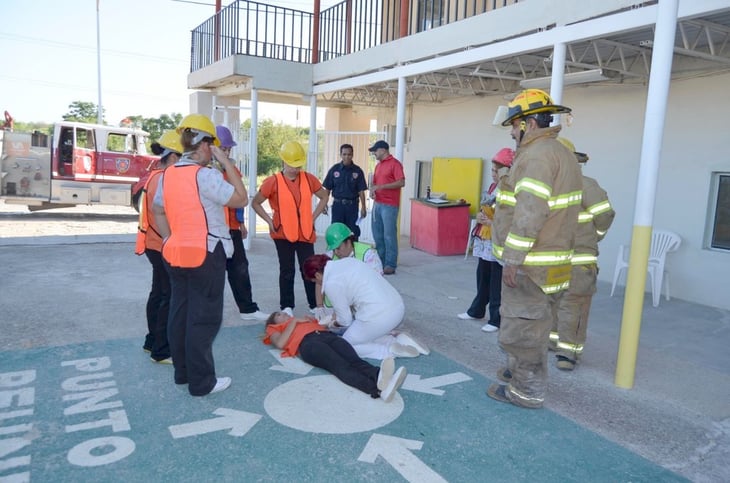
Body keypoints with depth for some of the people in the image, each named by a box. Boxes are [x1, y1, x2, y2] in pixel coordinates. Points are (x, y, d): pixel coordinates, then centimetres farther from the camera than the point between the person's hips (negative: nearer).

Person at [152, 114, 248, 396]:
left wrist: (170, 242, 13)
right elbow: (241, 200, -13)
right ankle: (201, 382, 8)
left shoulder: (167, 174, 7)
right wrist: (226, 163, -10)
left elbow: (158, 212, 13)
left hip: (175, 254, 8)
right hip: (206, 255, -8)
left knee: (180, 313, 15)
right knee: (204, 318, 0)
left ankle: (182, 372, 27)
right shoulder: (205, 175, -17)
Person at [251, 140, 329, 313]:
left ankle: (315, 305, 16)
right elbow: (255, 203, 1)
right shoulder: (273, 182, -9)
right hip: (283, 233, -2)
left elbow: (324, 196, 14)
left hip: (305, 233, 2)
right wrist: (270, 221, -4)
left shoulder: (309, 179, -1)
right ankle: (286, 307, 18)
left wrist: (313, 217, 6)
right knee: (287, 271, 7)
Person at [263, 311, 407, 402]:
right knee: (340, 365, -34)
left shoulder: (306, 319, 45)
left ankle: (380, 378, -61)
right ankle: (377, 388, -61)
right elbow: (280, 343, 8)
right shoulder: (275, 329, 31)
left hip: (328, 335, 5)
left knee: (354, 360, -29)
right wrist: (294, 321, 11)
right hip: (307, 342, -5)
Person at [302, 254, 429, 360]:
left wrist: (334, 323, 23)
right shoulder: (347, 261, 14)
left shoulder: (331, 284, -9)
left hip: (378, 316, -9)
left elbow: (345, 320, 1)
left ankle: (391, 350, -4)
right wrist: (338, 314, 26)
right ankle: (398, 340, 9)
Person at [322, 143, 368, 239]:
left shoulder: (357, 171, -2)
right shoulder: (334, 169, -1)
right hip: (337, 204, 1)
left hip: (352, 205, 0)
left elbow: (361, 191, -1)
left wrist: (363, 207, -5)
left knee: (353, 232, 5)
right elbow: (328, 189, 3)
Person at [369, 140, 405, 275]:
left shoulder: (395, 164, -7)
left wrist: (381, 186, -19)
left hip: (389, 205, -8)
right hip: (377, 204, 8)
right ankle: (380, 261, 19)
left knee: (389, 235, -5)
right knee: (377, 234, 10)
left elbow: (401, 182, -16)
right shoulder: (378, 165, 17)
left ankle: (390, 265, 0)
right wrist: (372, 190, 0)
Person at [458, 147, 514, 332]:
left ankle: (497, 319, 9)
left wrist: (491, 222, -23)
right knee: (482, 278, 19)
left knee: (497, 283, -1)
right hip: (484, 240, 9)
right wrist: (480, 215, 1)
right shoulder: (492, 187, 13)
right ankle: (477, 310, 34)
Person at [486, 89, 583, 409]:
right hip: (548, 258, 11)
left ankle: (527, 391, 11)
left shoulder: (537, 155, -17)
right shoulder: (561, 153, 17)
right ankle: (518, 371, 38)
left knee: (522, 327, 0)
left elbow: (530, 212, -25)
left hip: (531, 263, -11)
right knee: (533, 322, 22)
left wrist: (513, 259, -22)